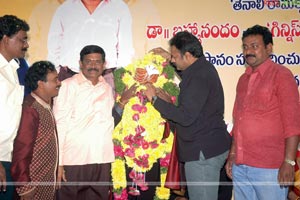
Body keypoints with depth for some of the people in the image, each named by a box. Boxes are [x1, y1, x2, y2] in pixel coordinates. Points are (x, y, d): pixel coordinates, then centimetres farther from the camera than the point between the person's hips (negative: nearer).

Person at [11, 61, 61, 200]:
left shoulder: (47, 106, 9)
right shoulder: (31, 109, -19)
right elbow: (21, 151, -20)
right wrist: (25, 188, -18)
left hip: (49, 182, 8)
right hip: (35, 186, -8)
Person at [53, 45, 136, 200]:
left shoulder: (107, 88, 13)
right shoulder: (69, 85, -3)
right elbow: (59, 124, -5)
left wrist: (123, 102, 5)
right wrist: (58, 161, -9)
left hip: (102, 160, 5)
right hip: (73, 159, -4)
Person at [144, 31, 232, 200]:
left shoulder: (199, 76, -19)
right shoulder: (203, 69, 12)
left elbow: (186, 117, -23)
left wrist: (155, 99, -15)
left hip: (204, 151, -10)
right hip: (208, 148, 10)